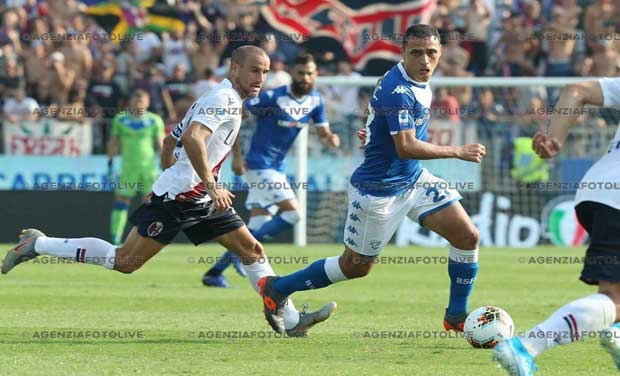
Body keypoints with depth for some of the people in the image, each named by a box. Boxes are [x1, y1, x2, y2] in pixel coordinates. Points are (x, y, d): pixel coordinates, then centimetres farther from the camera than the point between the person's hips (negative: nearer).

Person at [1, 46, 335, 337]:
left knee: (252, 251, 6)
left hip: (201, 200, 10)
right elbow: (192, 139, -29)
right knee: (124, 262, -8)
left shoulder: (225, 99, 18)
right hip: (178, 197, -10)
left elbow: (169, 142, 24)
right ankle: (38, 244, 3)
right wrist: (212, 187, -26)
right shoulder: (225, 99, -13)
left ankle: (291, 321, 10)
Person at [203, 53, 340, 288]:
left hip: (277, 168, 8)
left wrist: (330, 139, -16)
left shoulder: (315, 101, 4)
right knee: (293, 213, -17)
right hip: (260, 165, -8)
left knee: (258, 226, 6)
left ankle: (214, 273, 12)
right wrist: (237, 155, -16)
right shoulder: (273, 98, -17)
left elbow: (323, 133, 10)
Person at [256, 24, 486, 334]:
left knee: (468, 236, -3)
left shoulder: (419, 82, 3)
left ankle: (456, 317, 12)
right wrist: (458, 152, -26)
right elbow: (406, 147, -31)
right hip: (378, 190, -8)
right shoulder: (397, 90, -27)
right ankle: (277, 288, 24)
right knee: (356, 267, 6)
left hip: (415, 180, 9)